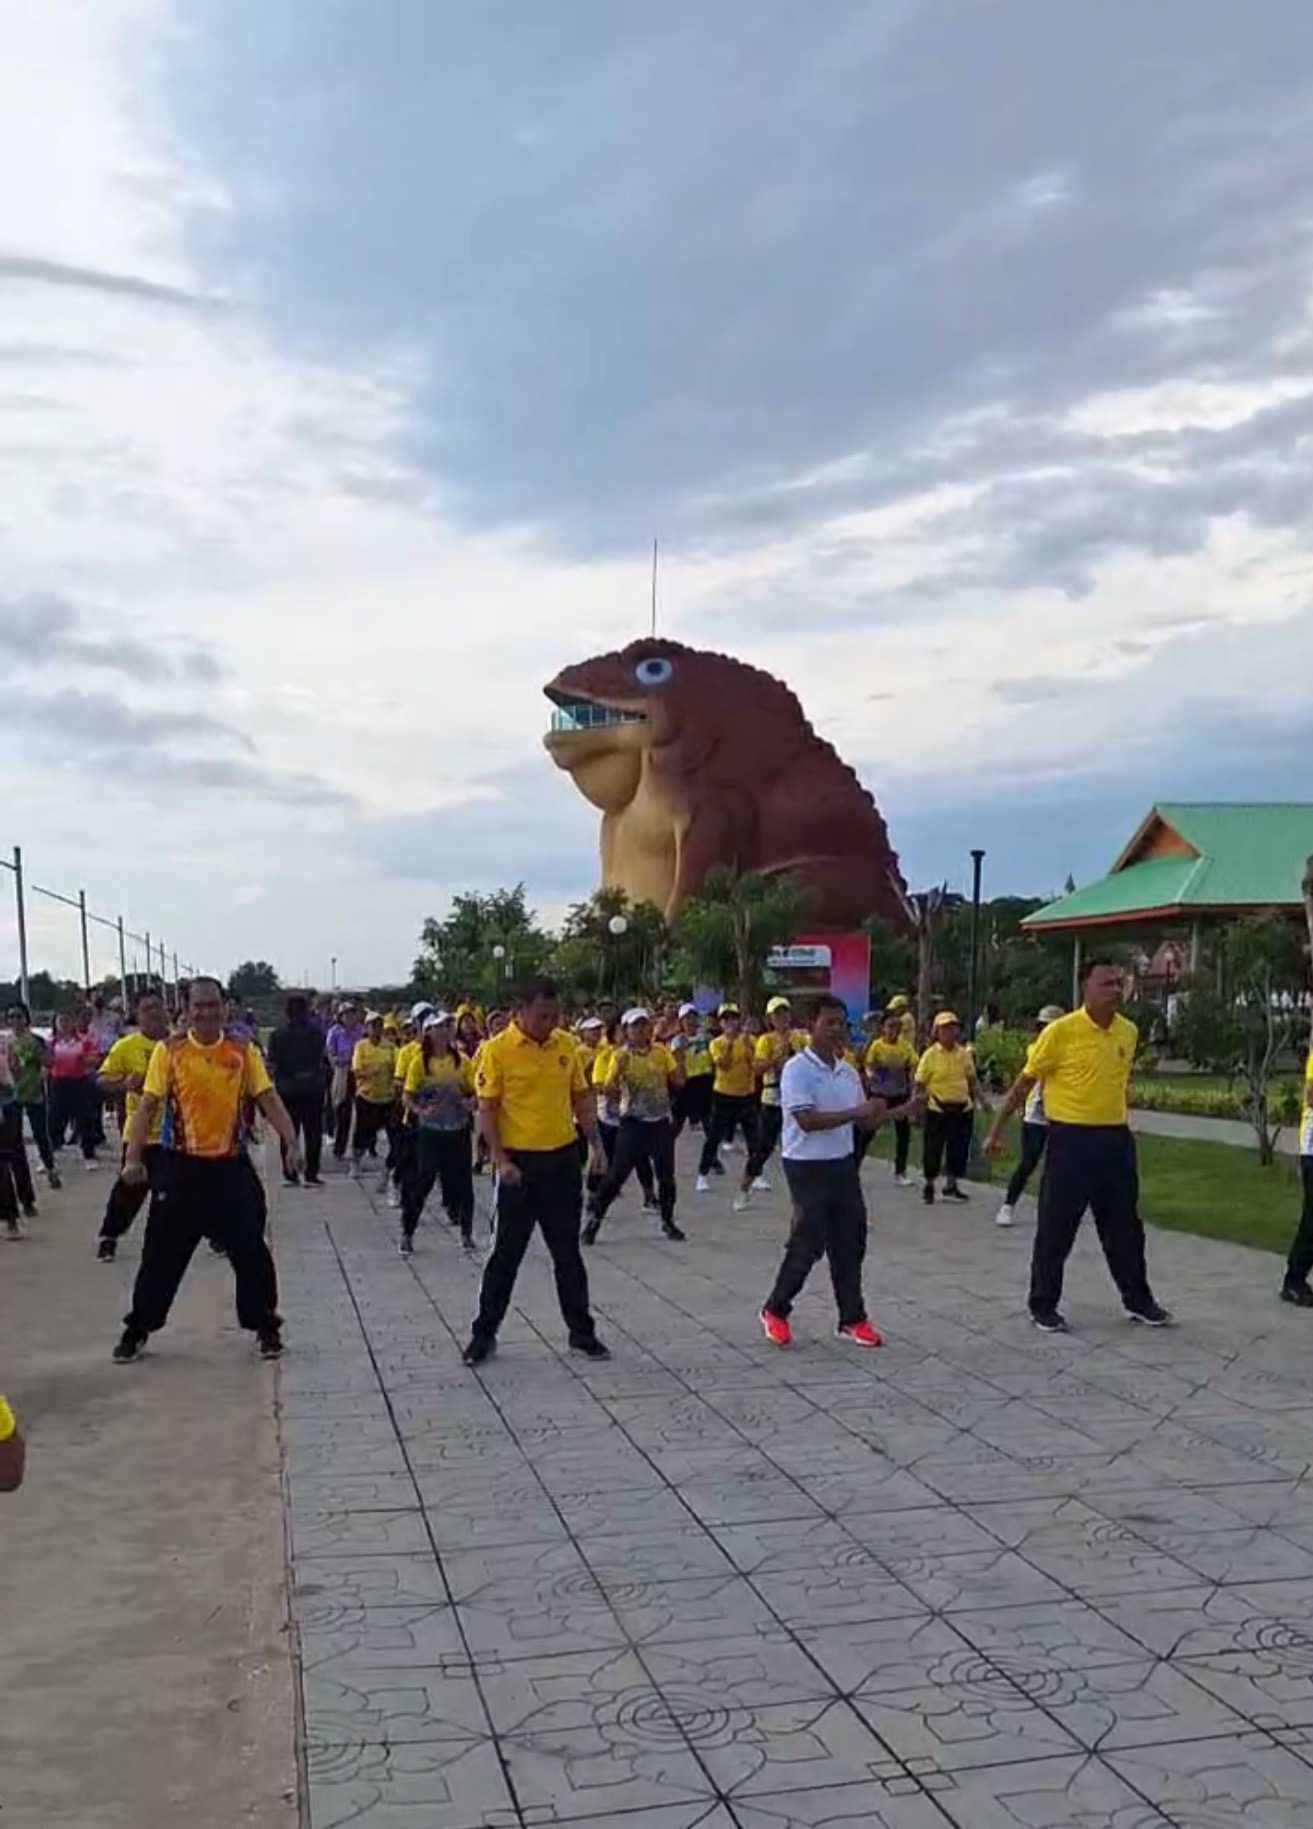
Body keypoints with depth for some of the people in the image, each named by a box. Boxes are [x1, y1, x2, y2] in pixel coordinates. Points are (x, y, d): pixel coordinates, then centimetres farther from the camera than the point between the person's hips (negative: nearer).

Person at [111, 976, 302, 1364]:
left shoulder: (244, 1052, 0)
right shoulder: (169, 1051, -2)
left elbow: (268, 1099, -2)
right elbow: (148, 1105, -4)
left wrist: (291, 1142, -15)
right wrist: (133, 1157, -13)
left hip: (231, 1165, 1)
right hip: (182, 1166, 0)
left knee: (250, 1249, 3)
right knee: (162, 1252, 6)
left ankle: (266, 1326, 18)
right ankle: (138, 1329, 22)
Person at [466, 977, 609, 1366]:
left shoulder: (566, 1045, 3)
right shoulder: (498, 1049, -11)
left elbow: (581, 1097, 11)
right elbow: (487, 1110, -10)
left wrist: (595, 1144, 3)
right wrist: (500, 1160, -16)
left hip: (562, 1159, 4)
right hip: (519, 1163, -4)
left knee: (568, 1251, 12)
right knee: (506, 1253, 4)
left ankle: (581, 1330, 22)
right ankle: (484, 1333, 16)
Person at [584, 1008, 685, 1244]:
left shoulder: (661, 1051, 0)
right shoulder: (620, 1055, -7)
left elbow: (678, 1081, 3)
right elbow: (610, 1092, -14)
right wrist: (618, 1069, -26)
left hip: (661, 1121, 3)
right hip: (633, 1122, -3)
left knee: (666, 1175, 8)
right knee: (617, 1174, -4)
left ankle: (667, 1221, 24)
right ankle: (594, 1219, 7)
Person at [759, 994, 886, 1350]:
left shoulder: (848, 1072, 9)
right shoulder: (797, 1069, -13)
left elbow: (863, 1120, 16)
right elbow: (807, 1120, -23)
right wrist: (856, 1112, -24)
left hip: (843, 1163, 7)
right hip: (808, 1166, -7)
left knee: (849, 1243, 9)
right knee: (808, 1244, -2)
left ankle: (852, 1318, 19)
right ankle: (775, 1311, 16)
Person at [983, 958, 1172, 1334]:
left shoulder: (1129, 1032, 4)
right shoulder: (1060, 1032, -12)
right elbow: (1023, 1083, -6)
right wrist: (995, 1131, -4)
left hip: (1115, 1139, 5)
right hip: (1070, 1139, -5)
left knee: (1124, 1226, 14)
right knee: (1055, 1227, 3)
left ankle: (1137, 1299, 29)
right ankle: (1043, 1304, 16)